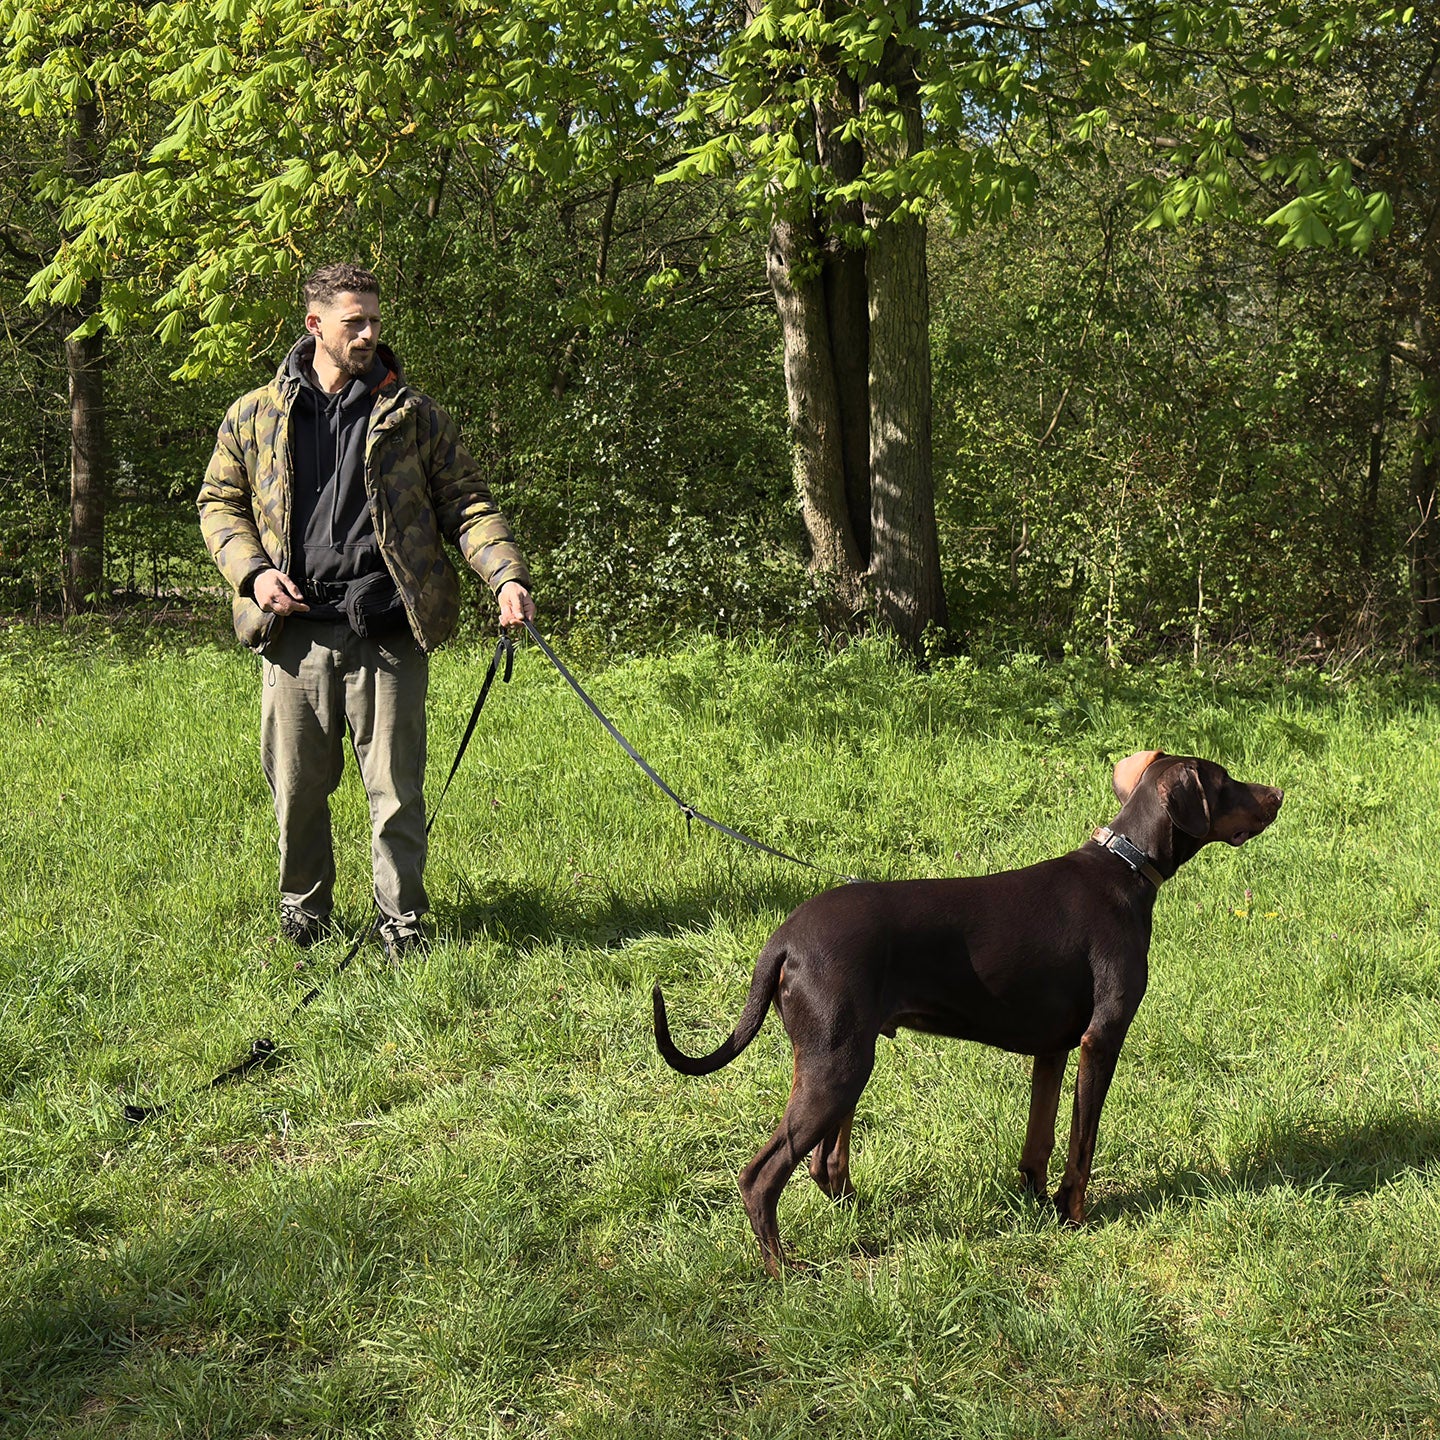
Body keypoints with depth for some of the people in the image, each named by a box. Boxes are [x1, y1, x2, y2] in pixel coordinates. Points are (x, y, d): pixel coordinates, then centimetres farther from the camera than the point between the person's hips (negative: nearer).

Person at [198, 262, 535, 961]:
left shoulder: (413, 415, 7)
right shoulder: (254, 417, 9)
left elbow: (466, 502, 6)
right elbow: (220, 502, 15)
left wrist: (507, 576, -9)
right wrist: (253, 570, -3)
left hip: (387, 634, -1)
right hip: (296, 631, 1)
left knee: (396, 788, 1)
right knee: (296, 785, 8)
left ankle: (401, 922, 15)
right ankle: (303, 911, 28)